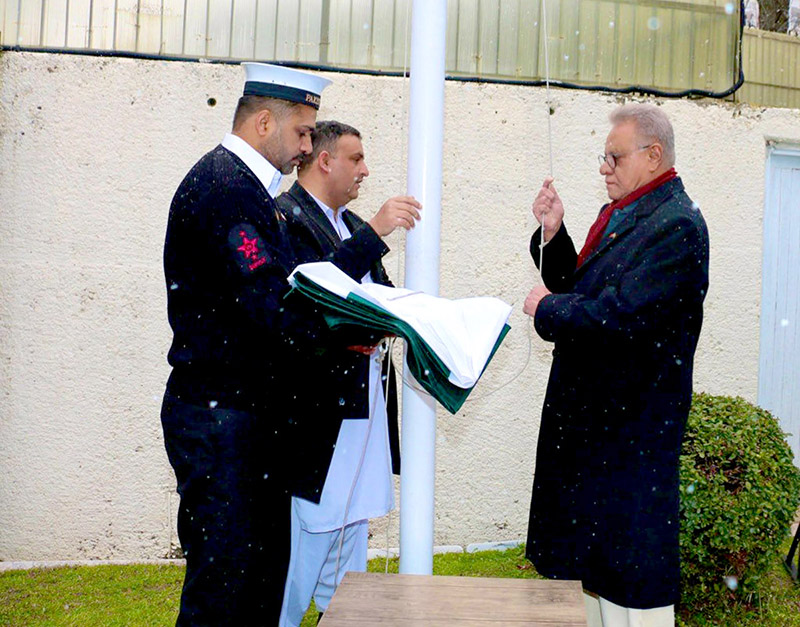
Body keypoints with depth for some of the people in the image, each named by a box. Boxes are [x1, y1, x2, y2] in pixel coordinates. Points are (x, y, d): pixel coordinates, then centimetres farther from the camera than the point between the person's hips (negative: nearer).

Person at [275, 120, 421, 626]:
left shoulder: (351, 224, 19)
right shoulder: (286, 217, -10)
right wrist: (374, 232, -26)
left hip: (364, 402, 9)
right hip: (319, 403, -9)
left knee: (351, 530, 15)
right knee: (308, 532, -6)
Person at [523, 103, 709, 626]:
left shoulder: (676, 225, -17)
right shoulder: (622, 214, 13)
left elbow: (619, 316, -26)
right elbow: (581, 291, 15)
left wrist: (548, 308, -12)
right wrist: (554, 234, 3)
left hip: (633, 422, -9)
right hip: (588, 411, 10)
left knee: (632, 569, 1)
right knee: (582, 553, 18)